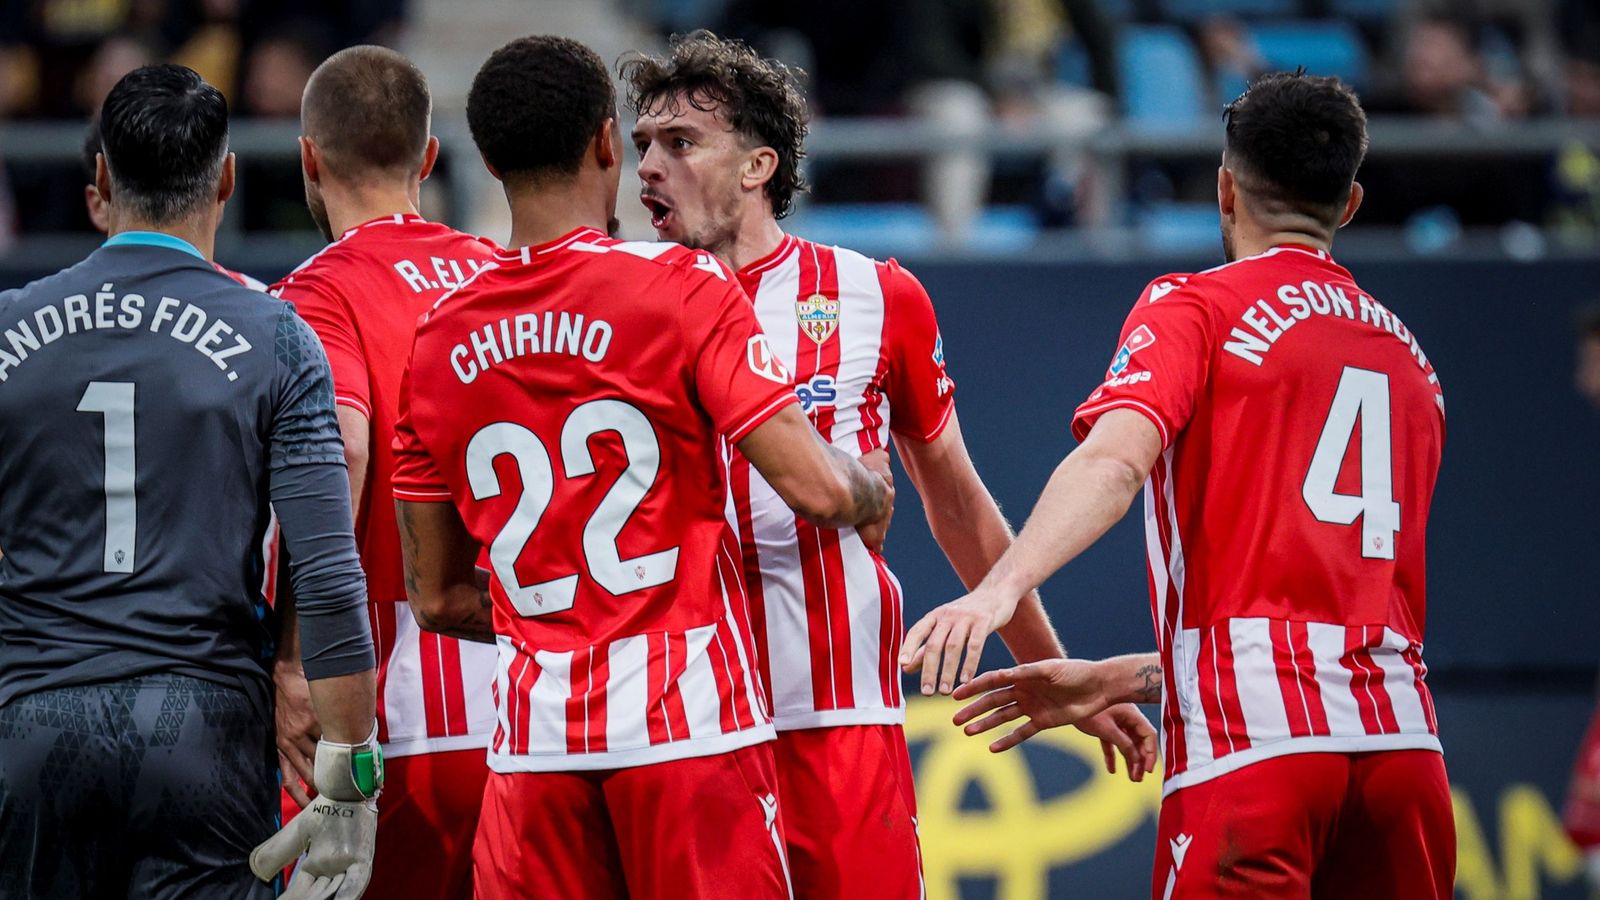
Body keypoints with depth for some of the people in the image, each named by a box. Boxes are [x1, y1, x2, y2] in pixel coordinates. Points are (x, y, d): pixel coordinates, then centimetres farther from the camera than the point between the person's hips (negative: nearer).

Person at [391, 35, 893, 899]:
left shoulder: (439, 341, 8)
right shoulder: (682, 288, -6)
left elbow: (437, 599, 15)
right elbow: (815, 488, -12)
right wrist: (869, 493, 11)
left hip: (534, 737, 4)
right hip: (690, 718, -4)